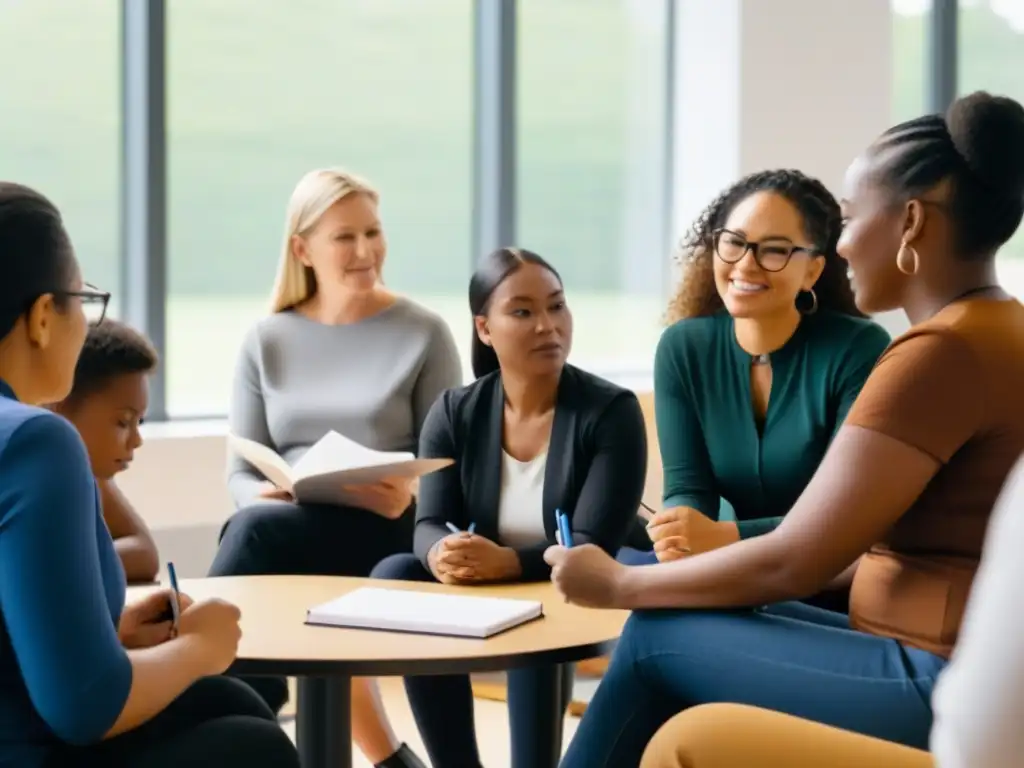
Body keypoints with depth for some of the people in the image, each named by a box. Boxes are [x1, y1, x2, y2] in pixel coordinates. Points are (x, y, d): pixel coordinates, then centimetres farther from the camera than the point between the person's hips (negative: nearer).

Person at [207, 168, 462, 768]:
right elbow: (241, 470, 8)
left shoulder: (423, 334, 3)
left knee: (254, 533, -31)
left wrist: (409, 494, -22)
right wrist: (261, 494, -16)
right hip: (281, 529, 3)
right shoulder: (268, 341, 11)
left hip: (383, 535, -3)